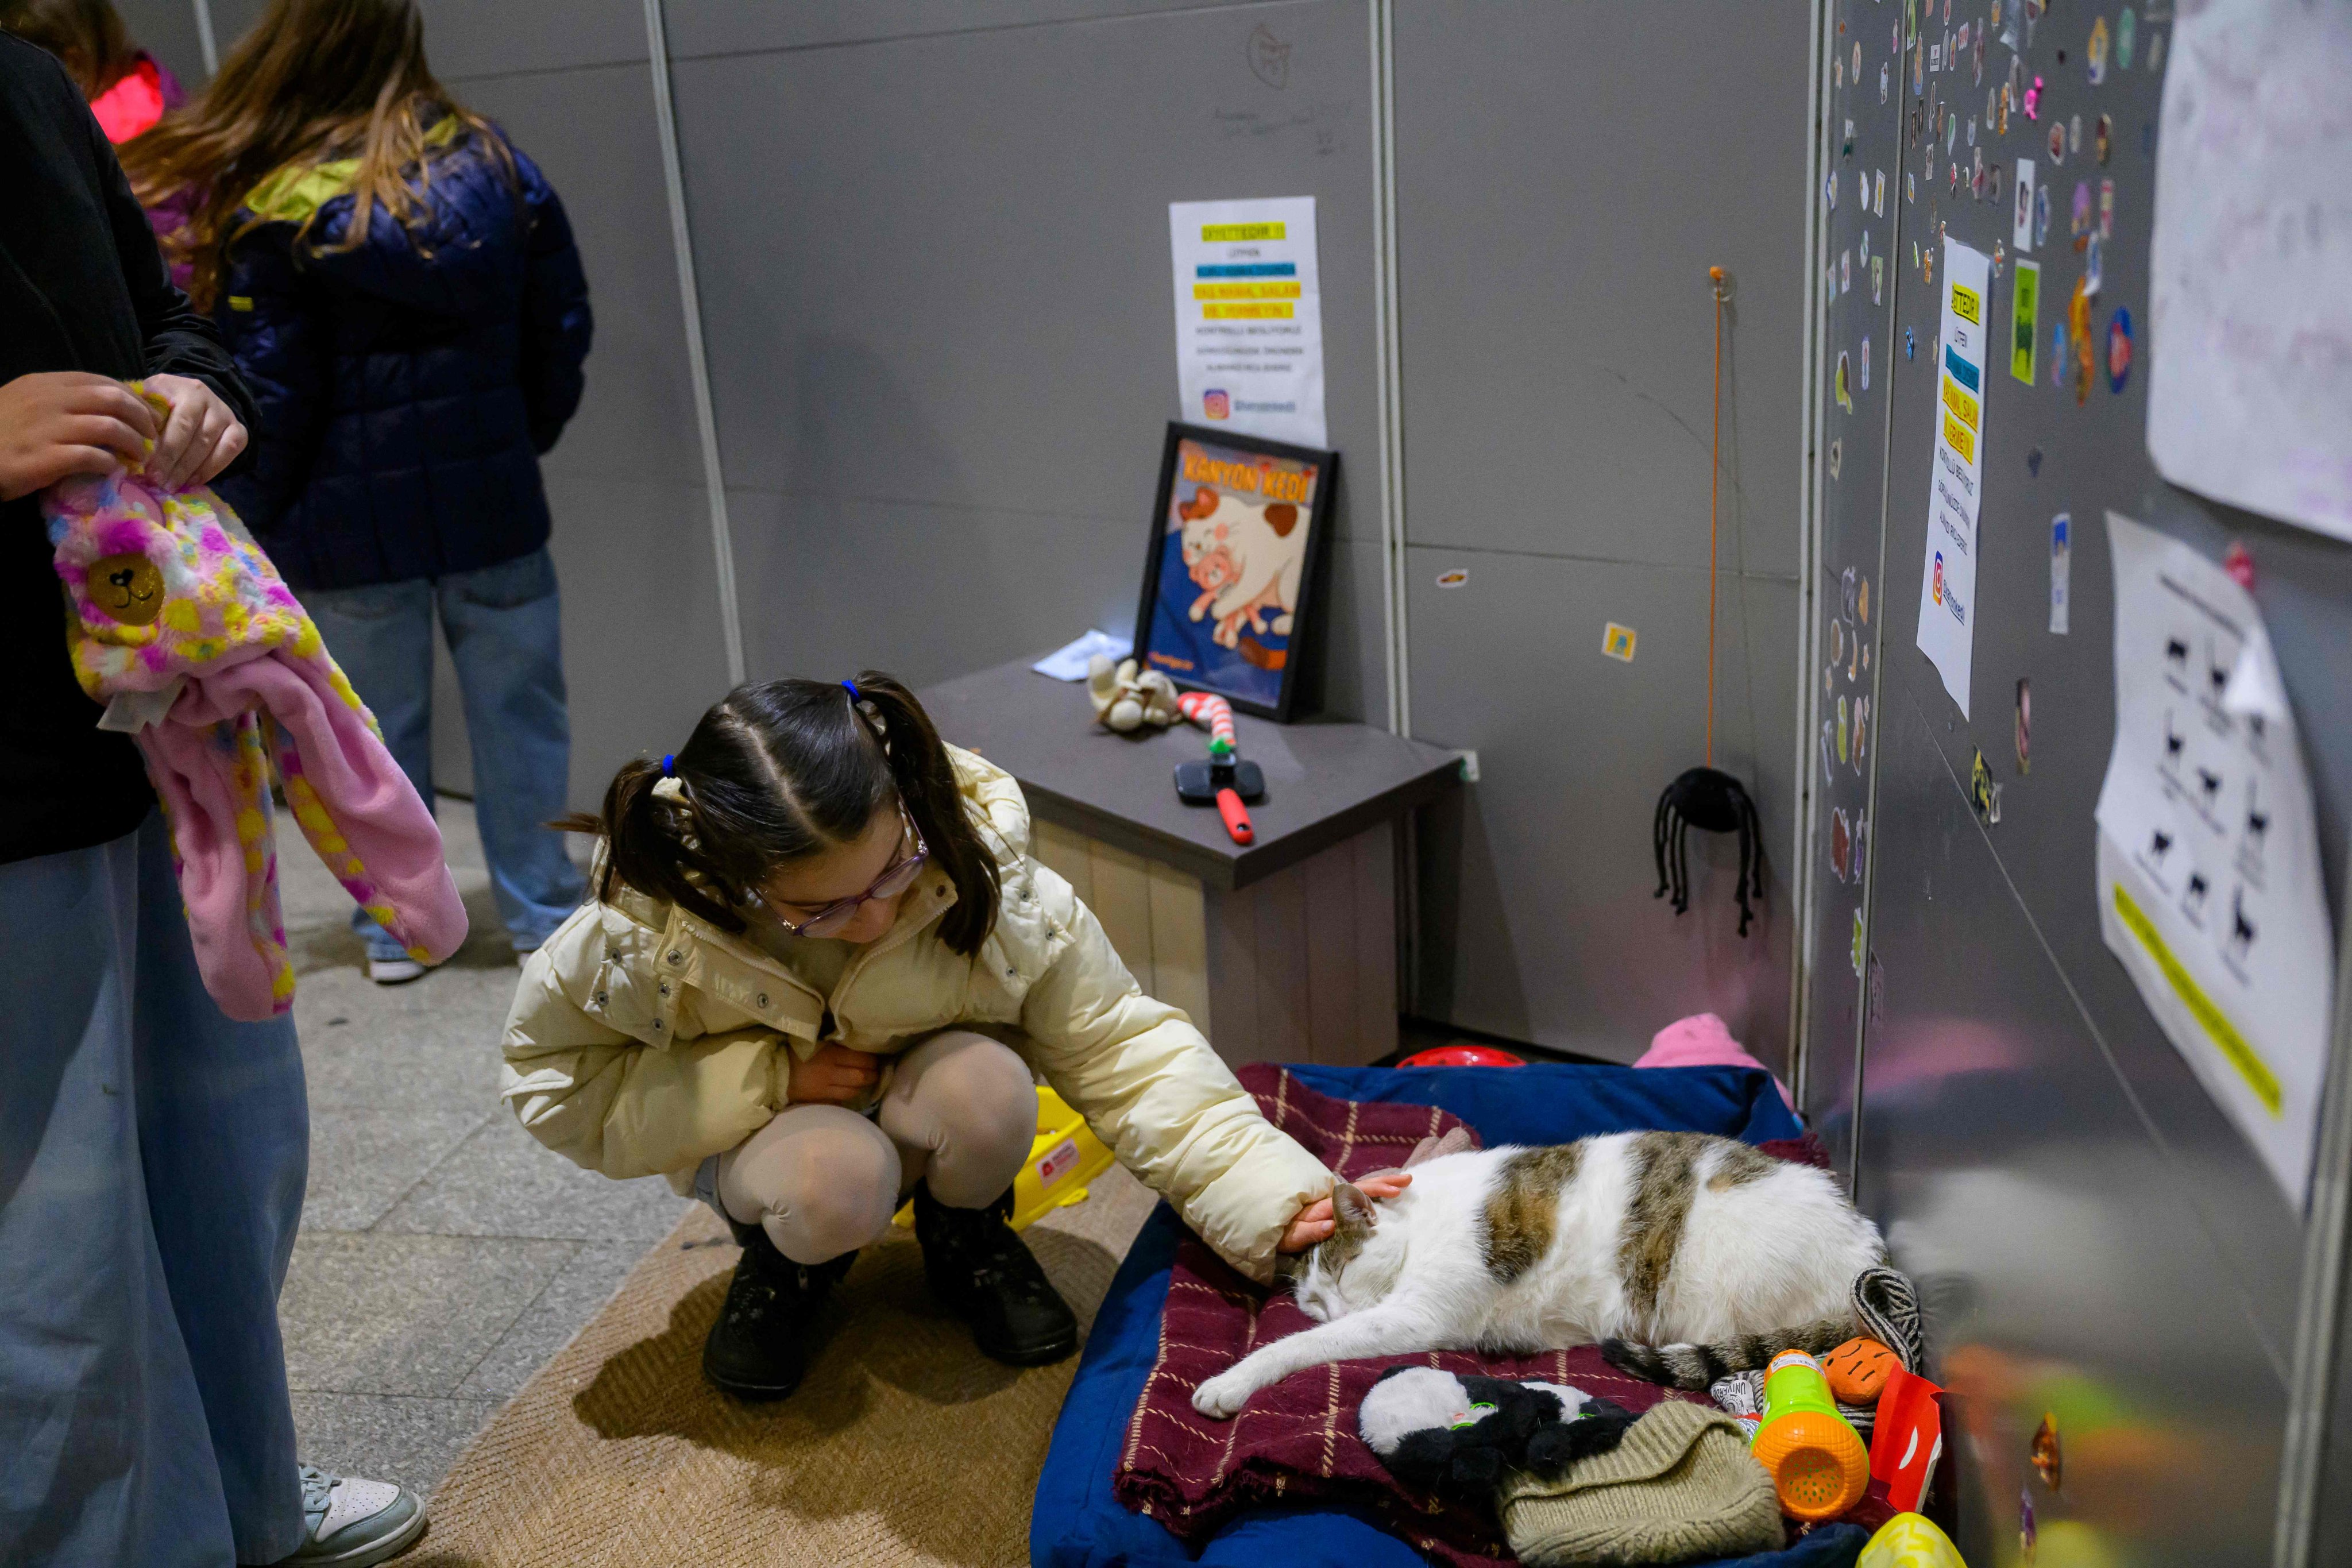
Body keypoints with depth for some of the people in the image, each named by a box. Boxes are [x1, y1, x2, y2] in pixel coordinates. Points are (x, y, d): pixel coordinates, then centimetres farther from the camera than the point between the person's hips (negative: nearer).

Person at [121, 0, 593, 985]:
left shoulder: (272, 211, -11)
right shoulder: (496, 166, 2)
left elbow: (268, 400, -8)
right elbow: (562, 331, 8)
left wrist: (246, 527, 4)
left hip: (351, 520, -3)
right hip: (491, 497, 3)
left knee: (377, 727, 10)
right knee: (517, 710, 11)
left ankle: (396, 927, 21)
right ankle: (542, 910, 20)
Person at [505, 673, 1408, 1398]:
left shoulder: (985, 875, -29)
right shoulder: (650, 937, -31)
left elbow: (1117, 1047, -24)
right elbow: (555, 1079, -14)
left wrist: (1272, 1192, -35)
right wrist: (769, 1080, -27)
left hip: (921, 1109, 2)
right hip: (765, 1132, -1)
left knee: (985, 1089, -35)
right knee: (837, 1181, -37)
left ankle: (967, 1239, 2)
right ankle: (785, 1261, 3)